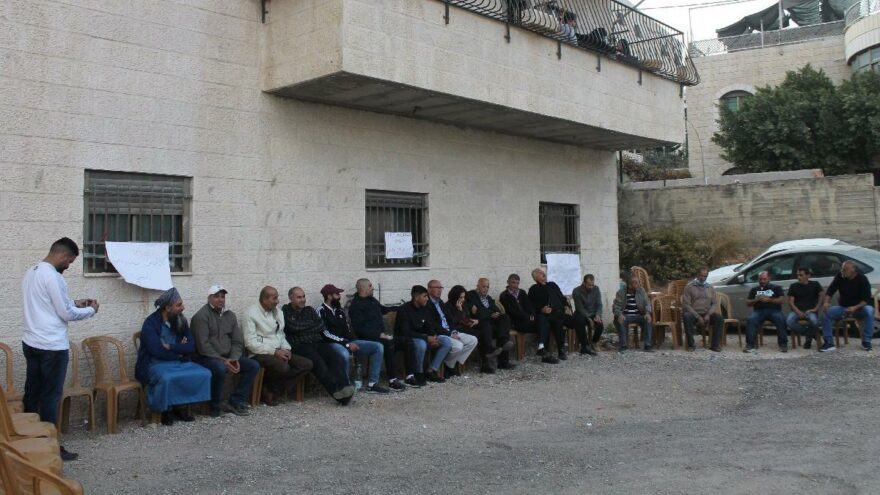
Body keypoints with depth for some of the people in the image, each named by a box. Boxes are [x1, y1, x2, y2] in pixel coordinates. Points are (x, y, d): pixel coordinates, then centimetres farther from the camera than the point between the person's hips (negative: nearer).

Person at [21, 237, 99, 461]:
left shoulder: (31, 272, 11)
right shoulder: (53, 276, -18)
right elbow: (67, 314, -16)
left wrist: (74, 303, 18)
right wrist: (91, 310, 0)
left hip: (31, 342, 9)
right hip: (52, 346, -9)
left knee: (32, 392, 14)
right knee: (50, 396, -1)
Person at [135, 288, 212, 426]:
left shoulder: (181, 321, 6)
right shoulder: (150, 323, -12)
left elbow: (191, 347, -2)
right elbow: (157, 351, -21)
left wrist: (170, 347, -16)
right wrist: (179, 351, -8)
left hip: (179, 362, 5)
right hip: (155, 364, -5)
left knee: (204, 373, -19)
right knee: (167, 378, -38)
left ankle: (180, 406, -6)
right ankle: (167, 411, -12)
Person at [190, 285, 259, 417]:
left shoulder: (230, 315, 12)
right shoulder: (201, 316, -9)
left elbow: (238, 341, 11)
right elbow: (203, 345, -17)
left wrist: (234, 359, -9)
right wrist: (222, 360, -22)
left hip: (227, 357, 7)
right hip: (206, 358, -7)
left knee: (254, 365, -9)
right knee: (221, 368, -38)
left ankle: (235, 402, -4)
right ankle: (216, 406, -16)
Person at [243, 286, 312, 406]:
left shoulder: (277, 312, 14)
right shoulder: (251, 313, -8)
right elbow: (250, 343, -15)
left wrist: (286, 349, 0)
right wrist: (275, 352, -19)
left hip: (278, 352, 8)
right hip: (260, 354, -8)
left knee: (307, 364, -11)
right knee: (283, 367, -35)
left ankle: (274, 392, -10)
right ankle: (266, 389, -4)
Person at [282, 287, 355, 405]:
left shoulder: (310, 310, 25)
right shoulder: (285, 311, 11)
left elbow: (321, 326, 11)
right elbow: (293, 327, -6)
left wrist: (304, 327, 1)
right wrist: (313, 325, 7)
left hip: (318, 342, 4)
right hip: (300, 345, -4)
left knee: (334, 357, -27)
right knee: (317, 361, -35)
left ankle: (344, 387, -47)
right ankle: (336, 391, -45)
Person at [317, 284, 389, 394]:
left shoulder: (339, 310, 18)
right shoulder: (321, 311, -7)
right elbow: (325, 334, -15)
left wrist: (353, 342, 3)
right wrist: (346, 344, -17)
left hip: (347, 342, 8)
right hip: (333, 344, -8)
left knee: (378, 347, -4)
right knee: (345, 355, -43)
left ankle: (372, 384, -7)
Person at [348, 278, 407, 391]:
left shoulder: (372, 300, 16)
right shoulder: (355, 306, -8)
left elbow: (382, 309, 38)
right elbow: (359, 328, -17)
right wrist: (379, 334, -22)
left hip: (380, 336, 9)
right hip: (368, 339, -9)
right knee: (388, 344, -36)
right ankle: (393, 380, -33)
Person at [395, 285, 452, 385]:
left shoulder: (425, 309, 5)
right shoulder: (404, 310, -17)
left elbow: (430, 326, 8)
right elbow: (406, 332, -24)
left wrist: (433, 337, -16)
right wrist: (426, 338, -28)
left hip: (422, 337, 7)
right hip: (407, 339, -7)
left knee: (447, 341, -9)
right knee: (421, 344, -40)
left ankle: (431, 372, -7)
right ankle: (419, 374, -18)